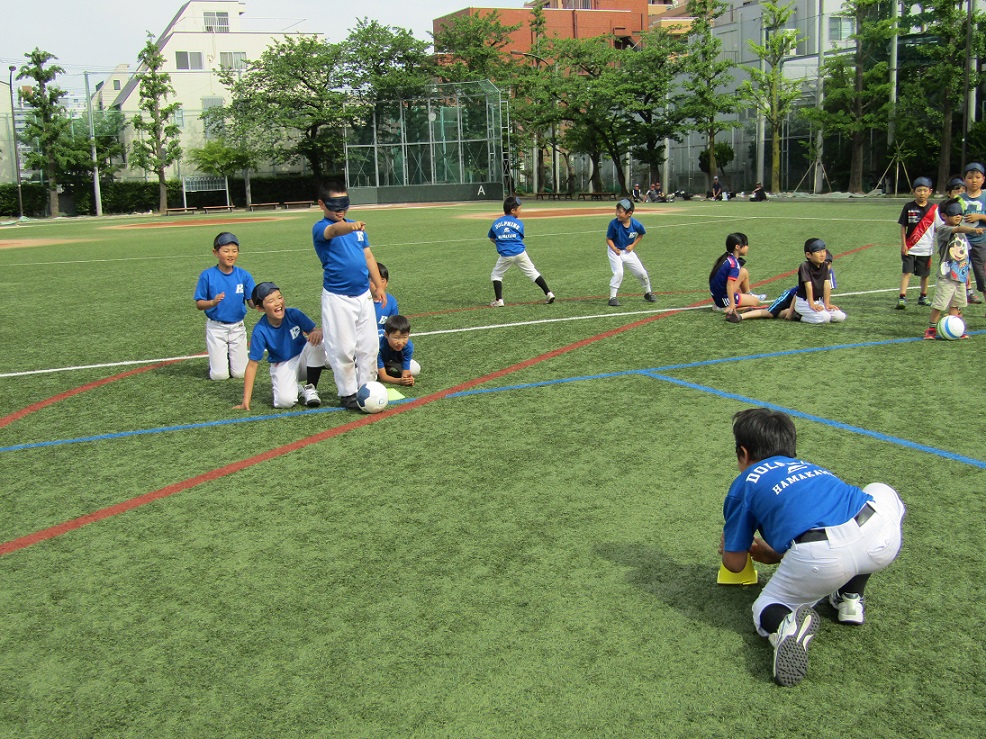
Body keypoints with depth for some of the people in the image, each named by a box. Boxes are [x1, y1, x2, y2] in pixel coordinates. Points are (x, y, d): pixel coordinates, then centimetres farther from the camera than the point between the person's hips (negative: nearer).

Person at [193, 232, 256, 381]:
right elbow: (199, 304, -7)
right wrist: (213, 302, -27)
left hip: (237, 327, 2)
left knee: (240, 373, 4)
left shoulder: (244, 275, -4)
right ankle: (215, 361, 31)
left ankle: (231, 357, 36)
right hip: (215, 328, -2)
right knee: (220, 375, -3)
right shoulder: (207, 276, -10)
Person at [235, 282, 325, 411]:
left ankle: (310, 389, -10)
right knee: (285, 401, -30)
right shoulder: (260, 331, -19)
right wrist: (246, 400, -20)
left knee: (316, 342, -30)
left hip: (303, 359, 2)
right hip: (282, 366, -2)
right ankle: (296, 388, 10)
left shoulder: (293, 314, -14)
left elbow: (314, 331, -9)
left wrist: (318, 332, -38)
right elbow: (252, 364, -17)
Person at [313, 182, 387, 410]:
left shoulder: (358, 228, 12)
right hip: (337, 298, -6)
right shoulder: (320, 228, -9)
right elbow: (334, 230, -33)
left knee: (369, 346, 10)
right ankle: (348, 394, 10)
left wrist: (378, 286, 10)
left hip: (363, 295, 6)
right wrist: (350, 227, -55)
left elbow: (368, 256, 16)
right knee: (343, 348, -2)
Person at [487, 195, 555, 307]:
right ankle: (548, 293, 8)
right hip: (520, 253, 0)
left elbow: (491, 238, 19)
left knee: (496, 275, 17)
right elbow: (521, 237, 14)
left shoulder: (496, 223, 8)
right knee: (532, 272, 11)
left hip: (505, 255, 0)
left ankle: (498, 300, 6)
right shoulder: (519, 223, 3)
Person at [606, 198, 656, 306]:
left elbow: (641, 234, 4)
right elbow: (608, 239, -11)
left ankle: (648, 293, 30)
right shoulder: (614, 223, -23)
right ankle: (612, 297, -9)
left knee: (642, 272, 6)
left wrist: (633, 245, -6)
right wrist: (615, 249, -24)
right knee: (618, 273, -21)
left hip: (628, 251, 3)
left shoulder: (636, 224, -18)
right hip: (615, 251, -3)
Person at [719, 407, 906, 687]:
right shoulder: (810, 467, 37)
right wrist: (774, 554, 62)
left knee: (766, 610, 24)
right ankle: (851, 597, 27)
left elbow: (735, 564, 25)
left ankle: (787, 625, -14)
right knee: (881, 492, 38)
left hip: (820, 560, -3)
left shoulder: (745, 483, 23)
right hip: (881, 538, 4)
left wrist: (729, 548, 49)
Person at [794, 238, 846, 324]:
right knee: (824, 317, -28)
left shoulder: (825, 266, 3)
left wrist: (827, 304, -8)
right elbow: (808, 285, -21)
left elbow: (827, 285, -2)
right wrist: (811, 304, -24)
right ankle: (801, 316, -3)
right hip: (804, 302, -7)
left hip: (819, 301, 7)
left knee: (840, 317, -6)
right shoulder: (805, 266, -16)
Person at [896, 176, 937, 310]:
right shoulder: (908, 207, -2)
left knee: (924, 274, 12)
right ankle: (902, 297, -10)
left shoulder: (934, 208, 1)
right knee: (906, 272, -8)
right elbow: (903, 227, 1)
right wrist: (903, 244, -4)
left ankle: (923, 297, 28)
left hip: (926, 248, 2)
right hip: (909, 248, -2)